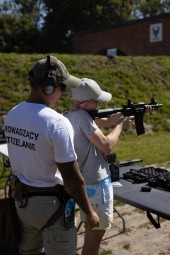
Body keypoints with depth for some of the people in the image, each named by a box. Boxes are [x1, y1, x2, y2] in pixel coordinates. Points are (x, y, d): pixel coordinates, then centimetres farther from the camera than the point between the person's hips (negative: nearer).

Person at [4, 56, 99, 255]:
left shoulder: (12, 115, -2)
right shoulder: (57, 123, -25)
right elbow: (72, 178, -21)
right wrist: (89, 212, -10)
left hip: (22, 198, 7)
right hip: (51, 203, -7)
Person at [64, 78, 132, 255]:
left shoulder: (69, 116, 5)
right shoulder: (82, 116, -23)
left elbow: (105, 122, 8)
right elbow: (106, 146, -24)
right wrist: (120, 126, -8)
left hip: (84, 182, 9)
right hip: (96, 183, -9)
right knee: (96, 231, 6)